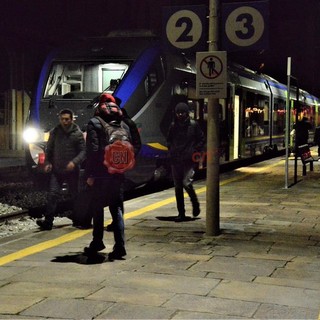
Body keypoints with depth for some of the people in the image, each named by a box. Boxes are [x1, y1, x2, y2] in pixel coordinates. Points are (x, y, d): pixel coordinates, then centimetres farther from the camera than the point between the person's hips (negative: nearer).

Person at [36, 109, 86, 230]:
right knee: (53, 194, -10)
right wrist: (48, 162, -3)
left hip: (72, 170, -1)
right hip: (56, 170, 2)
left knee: (75, 195, 12)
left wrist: (74, 162, -22)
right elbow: (49, 149, 11)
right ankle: (48, 221, -12)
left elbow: (83, 151, -7)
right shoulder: (54, 132, 4)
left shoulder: (77, 133, -5)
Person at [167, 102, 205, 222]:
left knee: (186, 183, -16)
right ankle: (181, 213, 15)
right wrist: (171, 151, 7)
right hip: (175, 161, 4)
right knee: (177, 187, 6)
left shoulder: (193, 125, -2)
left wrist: (195, 151, -4)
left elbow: (201, 140, 5)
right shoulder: (173, 126, 6)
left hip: (189, 160, -4)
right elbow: (169, 140, 20)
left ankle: (195, 203, 13)